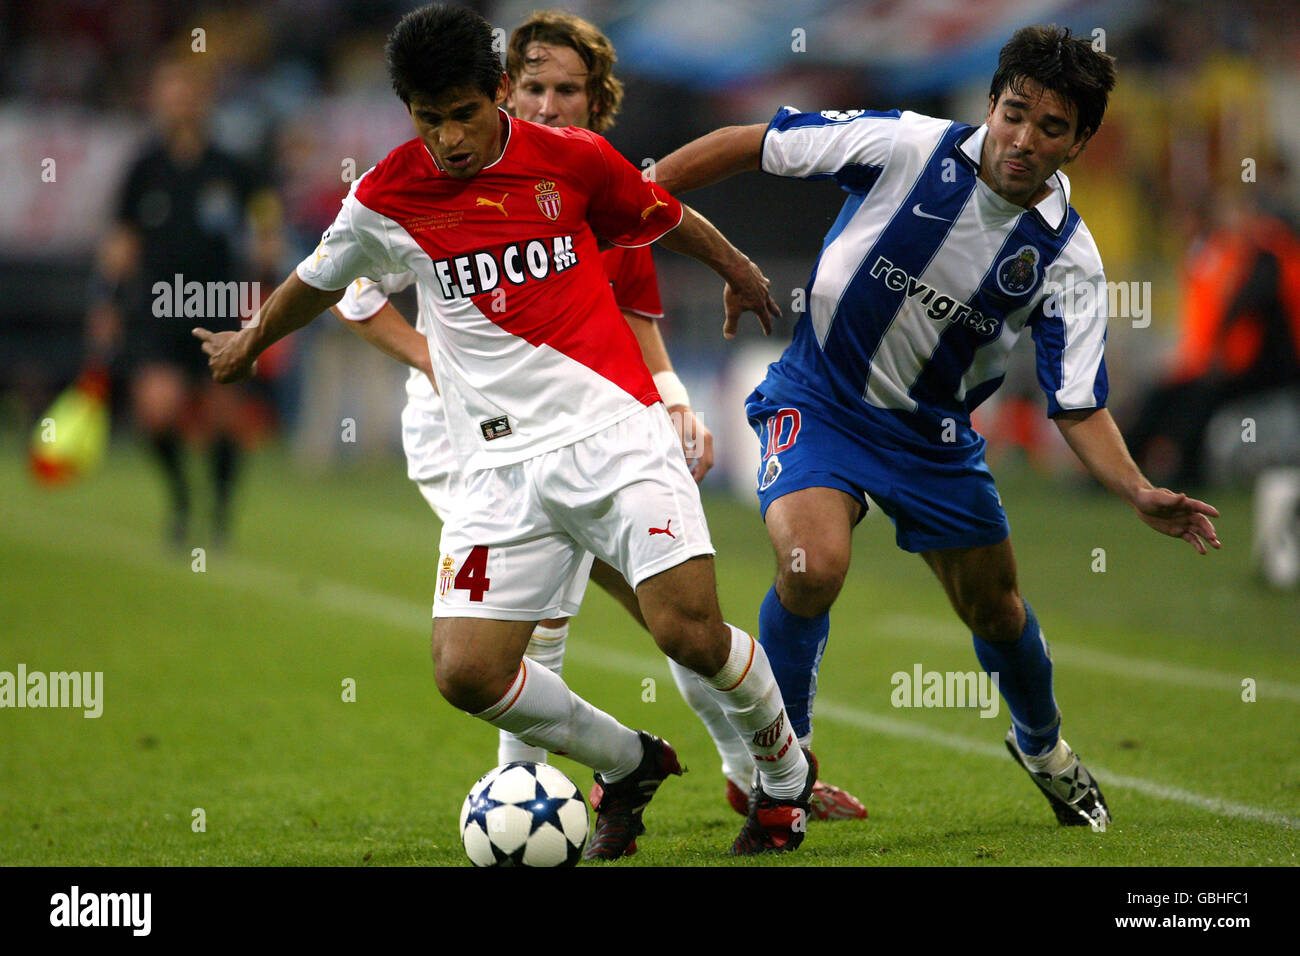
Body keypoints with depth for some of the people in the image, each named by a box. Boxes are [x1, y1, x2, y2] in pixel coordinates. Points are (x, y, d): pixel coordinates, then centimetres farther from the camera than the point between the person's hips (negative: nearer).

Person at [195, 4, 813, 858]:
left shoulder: (571, 159, -2)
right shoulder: (387, 200, 0)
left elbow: (666, 218, 18)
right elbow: (320, 281, 22)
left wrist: (738, 270, 35)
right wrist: (249, 344, 37)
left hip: (616, 430, -2)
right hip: (504, 462, 2)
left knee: (690, 631, -18)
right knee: (467, 673, -12)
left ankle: (785, 769, 14)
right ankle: (629, 766, 15)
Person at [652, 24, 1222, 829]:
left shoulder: (1067, 257, -13)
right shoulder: (907, 145, -21)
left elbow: (1078, 405, -10)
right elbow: (755, 145, -13)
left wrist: (1140, 493, -27)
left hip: (935, 432, 3)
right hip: (820, 400, -3)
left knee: (996, 609, 14)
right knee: (814, 565, -28)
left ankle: (1042, 746, 47)